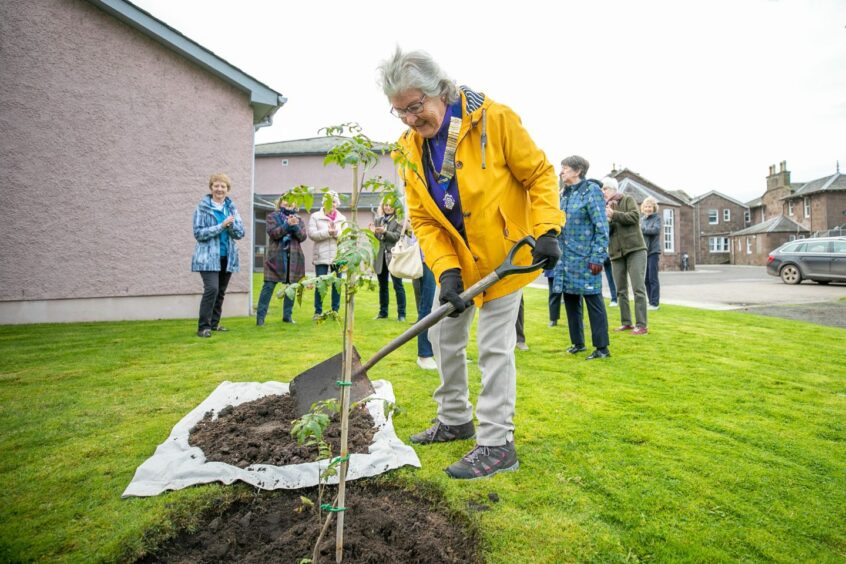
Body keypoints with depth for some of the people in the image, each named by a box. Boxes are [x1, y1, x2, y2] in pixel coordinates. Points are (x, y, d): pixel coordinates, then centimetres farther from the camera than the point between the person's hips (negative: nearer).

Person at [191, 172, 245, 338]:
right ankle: (203, 326, -7)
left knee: (221, 291, 10)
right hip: (208, 257, -5)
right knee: (211, 289, -17)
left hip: (227, 257, 5)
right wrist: (221, 226, -18)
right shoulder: (202, 208, -3)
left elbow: (240, 233, 5)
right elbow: (198, 233, -11)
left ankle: (214, 323, 25)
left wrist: (231, 224, -16)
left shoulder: (231, 208, 10)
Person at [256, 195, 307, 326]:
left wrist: (295, 226, -16)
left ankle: (287, 315, 16)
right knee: (268, 287, -5)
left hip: (294, 257, 3)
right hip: (276, 256, -3)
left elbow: (302, 237, 2)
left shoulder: (298, 219, 15)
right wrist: (287, 225, -22)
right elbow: (273, 233, -10)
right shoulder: (272, 216, 7)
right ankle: (260, 316, 0)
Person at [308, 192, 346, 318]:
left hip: (338, 256, 2)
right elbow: (312, 234, -7)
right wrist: (328, 232, -14)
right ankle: (318, 311, 11)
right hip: (321, 256, -2)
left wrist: (336, 232, -17)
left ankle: (335, 310, 16)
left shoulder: (342, 219, 12)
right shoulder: (315, 216, 5)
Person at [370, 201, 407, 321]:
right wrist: (373, 232, -9)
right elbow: (375, 239, 12)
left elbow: (397, 236, -11)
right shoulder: (378, 220, 13)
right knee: (382, 286, 12)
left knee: (398, 286, -2)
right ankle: (383, 312, 21)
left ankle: (401, 313, 3)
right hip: (380, 257, 5)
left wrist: (384, 232, -24)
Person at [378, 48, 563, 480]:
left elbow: (539, 174, -10)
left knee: (494, 346, -5)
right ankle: (455, 420, 34)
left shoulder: (493, 119, -19)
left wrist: (546, 230, -22)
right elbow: (422, 220, -6)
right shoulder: (408, 149, -5)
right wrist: (446, 271, -19)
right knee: (443, 336, 13)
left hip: (504, 251, -6)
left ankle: (496, 444, 10)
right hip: (455, 256, 6)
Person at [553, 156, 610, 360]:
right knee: (570, 300, 10)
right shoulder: (564, 194, 14)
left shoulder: (591, 190, -6)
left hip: (585, 258, -7)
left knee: (593, 300, -2)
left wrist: (597, 258, -16)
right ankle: (577, 343, 23)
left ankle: (602, 348, 7)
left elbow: (602, 227, -11)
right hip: (566, 258, 7)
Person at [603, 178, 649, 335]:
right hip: (616, 252, 5)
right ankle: (626, 322, 16)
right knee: (621, 290, 8)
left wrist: (614, 215, -20)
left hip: (635, 249, -5)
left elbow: (635, 216, -13)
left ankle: (641, 325, -7)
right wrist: (607, 221, -15)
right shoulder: (604, 207, 15)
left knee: (638, 288, -9)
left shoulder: (628, 199, 5)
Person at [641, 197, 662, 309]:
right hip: (643, 252, 5)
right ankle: (650, 302, 16)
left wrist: (642, 230, -17)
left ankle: (655, 303, -1)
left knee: (653, 278, -7)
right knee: (646, 279, 8)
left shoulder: (657, 218, -1)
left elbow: (656, 229, -18)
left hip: (653, 252, -5)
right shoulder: (641, 219, 12)